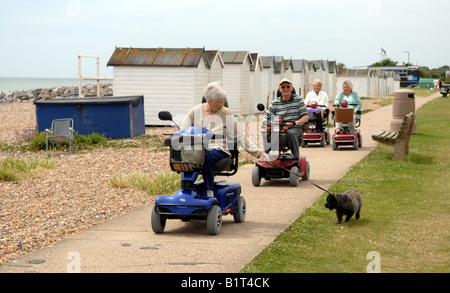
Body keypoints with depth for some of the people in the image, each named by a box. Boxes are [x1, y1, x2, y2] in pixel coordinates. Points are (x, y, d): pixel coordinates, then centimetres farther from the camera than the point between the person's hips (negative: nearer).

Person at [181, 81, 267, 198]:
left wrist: (258, 152, 1)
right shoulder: (196, 111, 10)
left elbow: (240, 136, 7)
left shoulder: (226, 114, 7)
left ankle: (209, 192, -36)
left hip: (218, 149, -1)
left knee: (206, 156, -39)